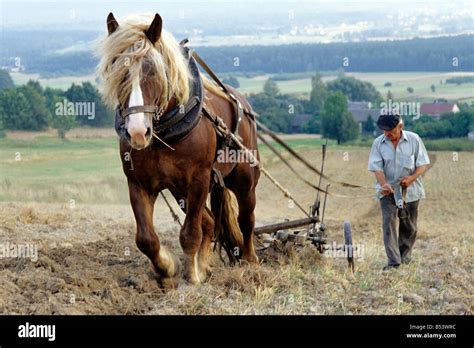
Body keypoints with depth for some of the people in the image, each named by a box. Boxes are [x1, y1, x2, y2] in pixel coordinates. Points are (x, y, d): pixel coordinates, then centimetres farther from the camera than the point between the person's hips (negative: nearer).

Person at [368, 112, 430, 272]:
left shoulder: (414, 140, -7)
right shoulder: (378, 143, -5)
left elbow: (423, 163, -4)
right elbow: (377, 167, -8)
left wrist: (412, 177, -22)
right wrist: (384, 184, -27)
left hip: (410, 190, 1)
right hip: (388, 190, 0)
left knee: (408, 225, 11)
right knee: (389, 223, -12)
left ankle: (405, 256, 30)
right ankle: (393, 261, -14)